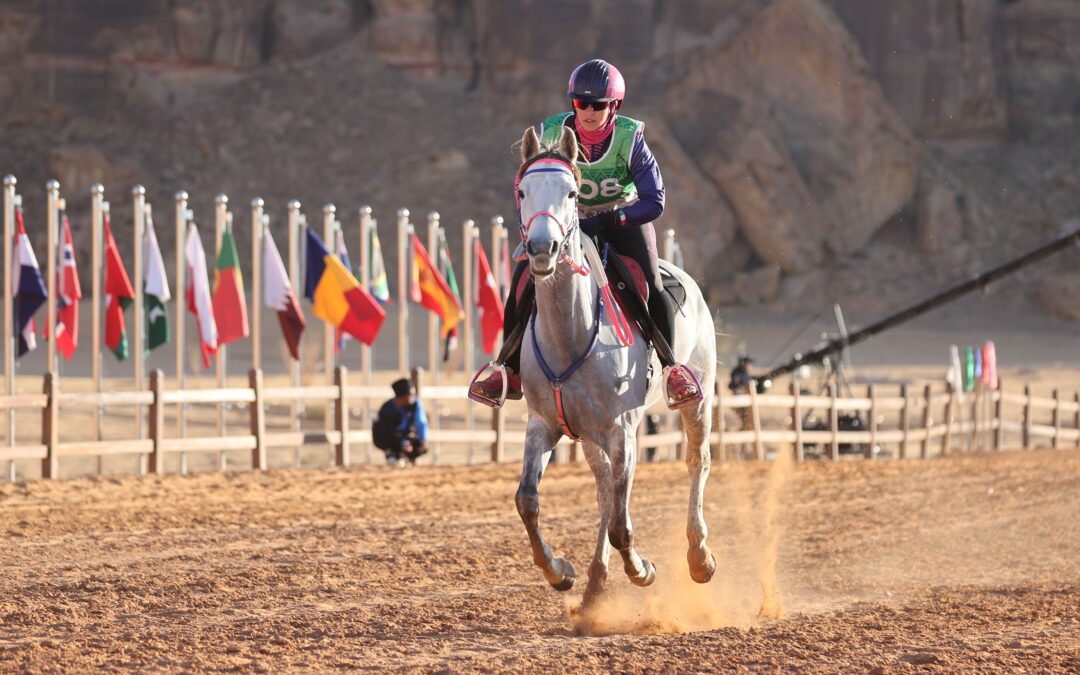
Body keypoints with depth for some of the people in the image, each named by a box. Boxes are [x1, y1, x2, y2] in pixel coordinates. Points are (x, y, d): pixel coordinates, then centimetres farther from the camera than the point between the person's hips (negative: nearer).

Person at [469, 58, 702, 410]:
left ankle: (673, 368, -7)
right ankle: (511, 373, 0)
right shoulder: (552, 134, -15)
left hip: (626, 219, -2)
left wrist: (604, 222, -31)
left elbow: (653, 202, -22)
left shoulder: (630, 137, -22)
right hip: (570, 221, 2)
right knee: (523, 277, -13)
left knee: (651, 286, -25)